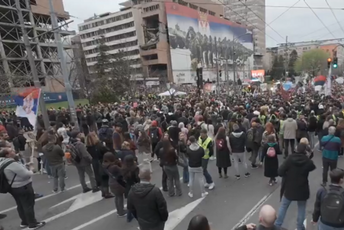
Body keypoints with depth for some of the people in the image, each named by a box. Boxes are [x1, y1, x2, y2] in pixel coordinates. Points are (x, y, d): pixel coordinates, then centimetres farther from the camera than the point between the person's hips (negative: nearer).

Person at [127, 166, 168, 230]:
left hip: (142, 223, 4)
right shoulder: (155, 191, -30)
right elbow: (162, 207, -20)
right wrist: (164, 218, 1)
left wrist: (139, 218, 14)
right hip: (156, 222, -4)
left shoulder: (132, 191, -15)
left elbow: (130, 208, -1)